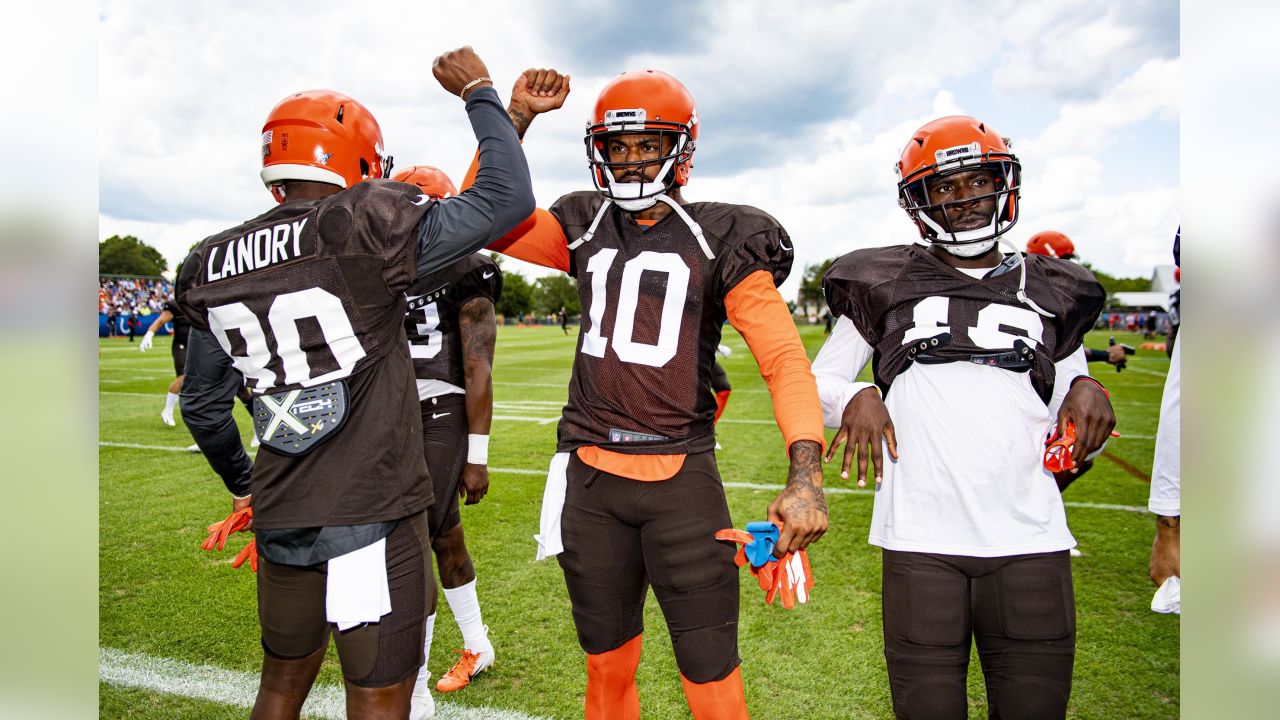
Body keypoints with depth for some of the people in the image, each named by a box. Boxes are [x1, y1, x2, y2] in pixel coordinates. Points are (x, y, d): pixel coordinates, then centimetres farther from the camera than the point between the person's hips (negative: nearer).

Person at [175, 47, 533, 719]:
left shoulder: (212, 266, 4)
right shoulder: (363, 230, -16)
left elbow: (202, 401, 15)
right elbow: (506, 199, -15)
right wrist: (479, 92, -1)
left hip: (279, 518, 7)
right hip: (372, 515, -6)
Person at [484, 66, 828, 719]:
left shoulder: (720, 241, -2)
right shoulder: (584, 228, 9)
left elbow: (785, 358, -9)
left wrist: (805, 474, -23)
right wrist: (515, 116, 1)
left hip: (682, 476, -3)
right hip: (589, 475, 4)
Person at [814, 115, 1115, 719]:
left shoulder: (1050, 295, 14)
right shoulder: (885, 286, 7)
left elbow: (1076, 441, 20)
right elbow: (817, 379, 11)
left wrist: (1086, 391, -3)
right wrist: (856, 397, -11)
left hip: (1030, 541, 2)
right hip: (919, 540, -2)